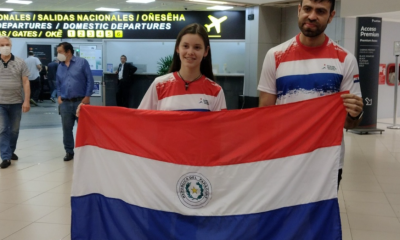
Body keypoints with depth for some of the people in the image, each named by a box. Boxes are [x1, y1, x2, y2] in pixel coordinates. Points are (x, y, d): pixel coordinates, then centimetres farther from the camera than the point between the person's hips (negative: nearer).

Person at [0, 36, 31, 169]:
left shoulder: (20, 63, 0)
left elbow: (25, 82, -1)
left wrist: (26, 101, -8)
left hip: (16, 102, 1)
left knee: (14, 130, 12)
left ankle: (11, 151, 31)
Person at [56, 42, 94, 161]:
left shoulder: (82, 62, -3)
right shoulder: (60, 67, 13)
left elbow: (90, 80, -5)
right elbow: (58, 84, 20)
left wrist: (87, 97, -10)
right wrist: (59, 96, 4)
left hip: (80, 101, -4)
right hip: (65, 103, 5)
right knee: (66, 129, 9)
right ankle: (69, 151, 21)